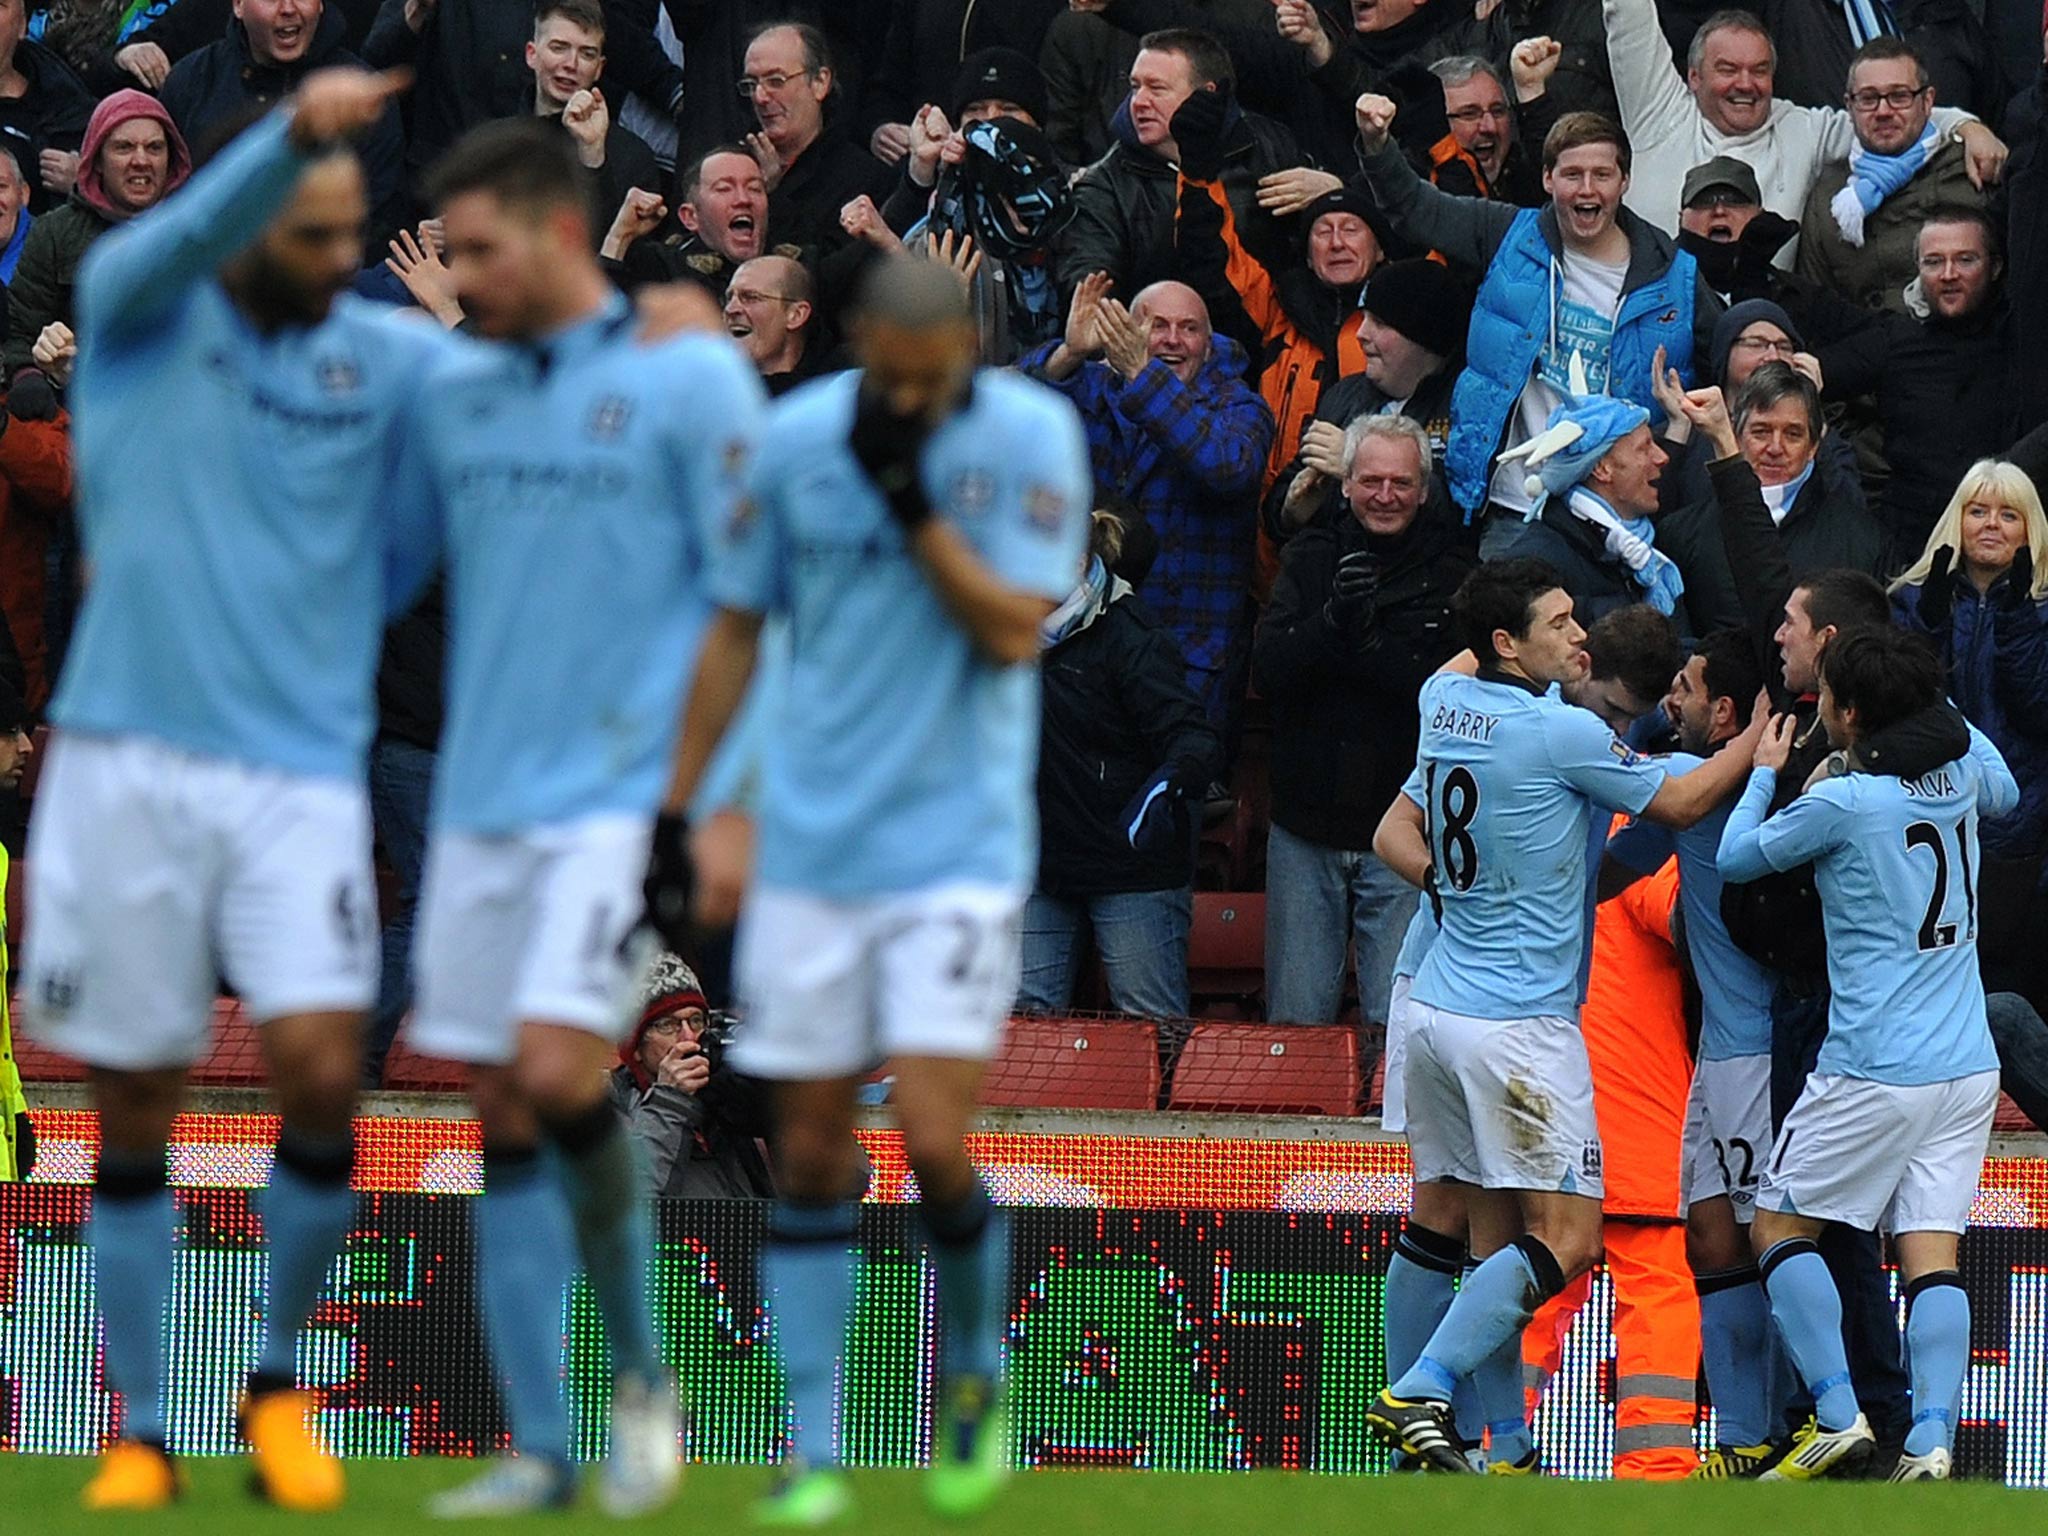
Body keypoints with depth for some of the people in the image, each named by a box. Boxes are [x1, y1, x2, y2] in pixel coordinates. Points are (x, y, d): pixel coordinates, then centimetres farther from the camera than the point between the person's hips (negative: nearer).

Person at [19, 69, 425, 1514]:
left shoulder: (391, 362, 6)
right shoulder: (136, 310, -1)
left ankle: (282, 1382, 8)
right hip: (126, 769, -1)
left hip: (301, 773, 1)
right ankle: (142, 1432, 16)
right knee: (136, 1106, 4)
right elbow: (189, 234, -23)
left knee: (321, 1071, -14)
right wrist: (294, 129, -40)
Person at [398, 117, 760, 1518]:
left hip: (617, 798, -6)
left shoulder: (689, 379, -4)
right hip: (479, 806, 6)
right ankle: (541, 1449, 9)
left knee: (554, 1073, -18)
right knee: (501, 1124, 4)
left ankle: (639, 1364, 3)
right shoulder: (455, 398, 11)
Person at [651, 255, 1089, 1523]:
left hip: (959, 844, -3)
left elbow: (1012, 629, -13)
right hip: (810, 845, 3)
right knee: (811, 1150, 2)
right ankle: (813, 1452, 8)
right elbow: (736, 626, 11)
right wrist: (674, 810, 10)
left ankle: (974, 1372, 15)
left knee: (935, 1144, -12)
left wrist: (912, 497, -20)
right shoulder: (795, 438, 1)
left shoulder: (1031, 437, -6)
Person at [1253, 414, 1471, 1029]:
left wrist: (1367, 639, -20)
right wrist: (1333, 620, -21)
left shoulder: (1450, 572, -1)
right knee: (1295, 1020, 6)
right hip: (1306, 826, 3)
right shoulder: (1311, 558, 7)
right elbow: (1267, 670, -5)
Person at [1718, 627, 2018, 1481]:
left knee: (1779, 1227, 8)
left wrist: (1765, 771, 18)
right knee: (1932, 1253, 2)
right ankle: (1932, 1440, -12)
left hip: (1874, 1070, -6)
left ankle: (1838, 1414, -3)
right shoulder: (1959, 773, 4)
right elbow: (2005, 793, 31)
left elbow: (1737, 858, 2)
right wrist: (1931, 701, 34)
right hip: (1968, 1066, 6)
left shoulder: (1841, 802, -14)